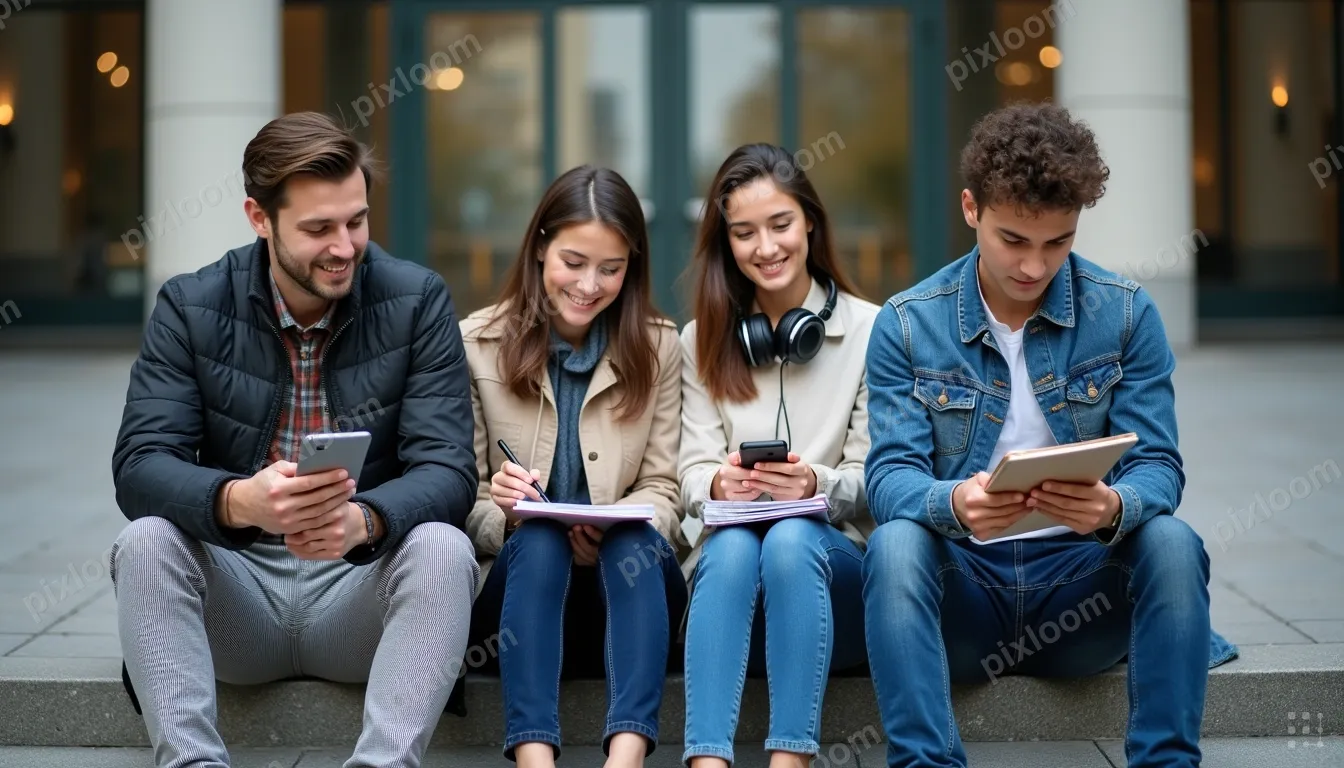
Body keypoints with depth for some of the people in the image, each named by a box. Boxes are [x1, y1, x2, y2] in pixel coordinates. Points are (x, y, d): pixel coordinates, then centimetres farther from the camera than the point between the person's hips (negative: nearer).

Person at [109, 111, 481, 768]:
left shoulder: (418, 301, -4)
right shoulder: (189, 308, -2)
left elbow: (447, 471, -13)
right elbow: (139, 468, -13)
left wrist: (363, 521, -37)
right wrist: (240, 501, -37)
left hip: (365, 581, -1)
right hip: (235, 593, 1)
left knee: (443, 548, -30)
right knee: (145, 541, -26)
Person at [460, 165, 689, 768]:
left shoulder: (657, 347, 6)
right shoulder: (477, 344, 2)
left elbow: (662, 490, 3)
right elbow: (462, 502, 2)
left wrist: (612, 532, -19)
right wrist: (504, 517, -22)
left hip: (626, 582, 1)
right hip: (517, 580, -1)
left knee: (637, 540, -33)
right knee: (539, 541, -34)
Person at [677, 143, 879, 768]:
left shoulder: (869, 330, 4)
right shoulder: (703, 340, 12)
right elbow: (693, 474, 3)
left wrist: (816, 484, -23)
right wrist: (718, 483, -21)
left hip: (835, 554, -1)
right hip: (733, 556, 1)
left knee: (792, 538, -35)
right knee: (732, 547, -34)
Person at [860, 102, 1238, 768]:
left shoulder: (1126, 314, 1)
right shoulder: (906, 324, -1)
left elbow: (1157, 466, -4)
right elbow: (890, 475, -8)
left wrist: (1115, 506, -30)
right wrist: (954, 505, -33)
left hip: (1081, 576, 1)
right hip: (960, 587, -1)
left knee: (1171, 542, -29)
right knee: (894, 545, -32)